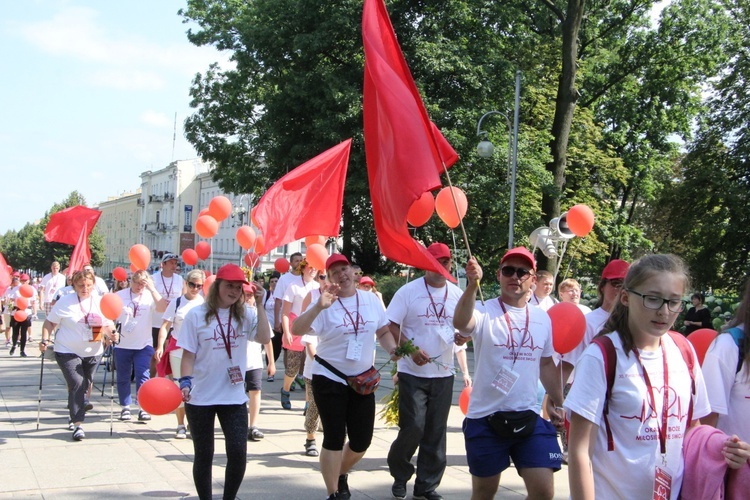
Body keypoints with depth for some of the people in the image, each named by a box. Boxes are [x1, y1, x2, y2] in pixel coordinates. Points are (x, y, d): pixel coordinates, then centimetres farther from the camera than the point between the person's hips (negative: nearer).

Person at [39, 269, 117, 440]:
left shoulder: (100, 302, 2)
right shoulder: (65, 302, -8)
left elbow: (108, 324, 7)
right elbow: (50, 322, -2)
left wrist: (111, 334, -14)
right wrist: (45, 339, -15)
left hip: (92, 353, 4)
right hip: (68, 352, -4)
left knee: (84, 386, 15)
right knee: (76, 384, -17)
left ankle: (74, 416, 36)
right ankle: (78, 424, -15)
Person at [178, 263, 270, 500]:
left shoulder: (245, 315, 2)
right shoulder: (197, 315, -3)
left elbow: (264, 338, -13)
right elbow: (188, 354, -3)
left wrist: (259, 305, -12)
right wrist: (185, 381, -18)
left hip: (234, 397, 2)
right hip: (201, 399, -1)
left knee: (238, 453, -4)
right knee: (204, 455, 9)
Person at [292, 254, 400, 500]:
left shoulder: (371, 300, 2)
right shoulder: (326, 304, -11)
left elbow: (384, 332, 13)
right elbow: (296, 330, -23)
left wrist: (393, 351, -6)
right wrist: (319, 306, -35)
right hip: (330, 379, -4)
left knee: (362, 440, 9)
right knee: (334, 438, -1)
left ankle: (341, 474, 38)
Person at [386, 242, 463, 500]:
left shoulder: (457, 293, 7)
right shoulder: (409, 291, -5)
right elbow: (391, 326, -6)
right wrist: (411, 350, -18)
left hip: (444, 373, 4)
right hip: (413, 372, -4)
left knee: (436, 432, 7)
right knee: (413, 427, -6)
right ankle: (399, 473, 20)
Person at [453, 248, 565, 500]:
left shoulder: (542, 318, 5)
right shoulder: (484, 312, -10)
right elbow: (460, 323, -34)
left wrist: (558, 403, 21)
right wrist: (472, 285, -49)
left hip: (529, 418, 3)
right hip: (485, 419, -3)